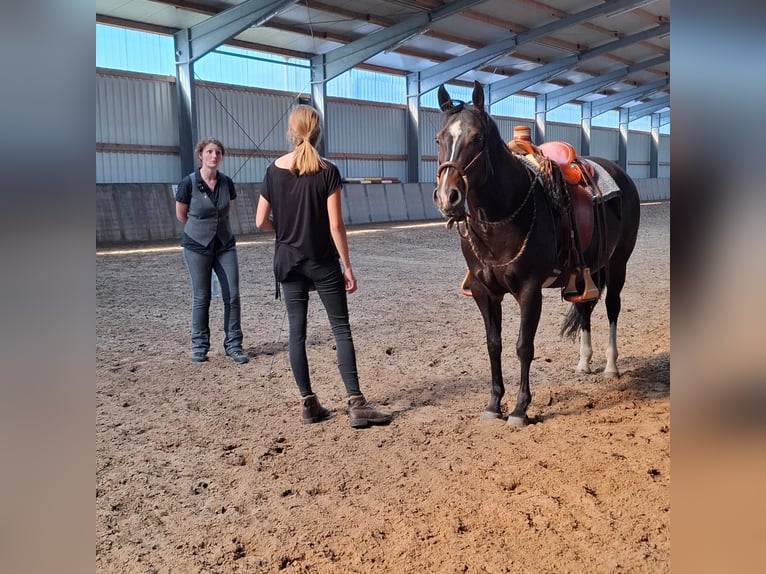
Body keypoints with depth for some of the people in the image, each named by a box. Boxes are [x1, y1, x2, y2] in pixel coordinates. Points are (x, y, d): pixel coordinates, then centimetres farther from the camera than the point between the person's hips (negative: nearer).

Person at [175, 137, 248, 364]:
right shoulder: (188, 183, -10)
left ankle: (233, 345, 9)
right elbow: (181, 214, 3)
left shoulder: (227, 183, -1)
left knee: (232, 295, -1)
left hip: (225, 245, 3)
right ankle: (199, 346, 17)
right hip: (197, 247, -3)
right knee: (201, 297, 3)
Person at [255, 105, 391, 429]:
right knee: (341, 329, 2)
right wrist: (347, 267, -6)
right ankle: (356, 404, -1)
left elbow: (261, 222, 2)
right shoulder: (327, 172, -10)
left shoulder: (274, 171, 0)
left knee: (296, 330, 8)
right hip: (322, 263, -3)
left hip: (287, 262, 3)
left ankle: (308, 404, 13)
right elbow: (335, 225, -13)